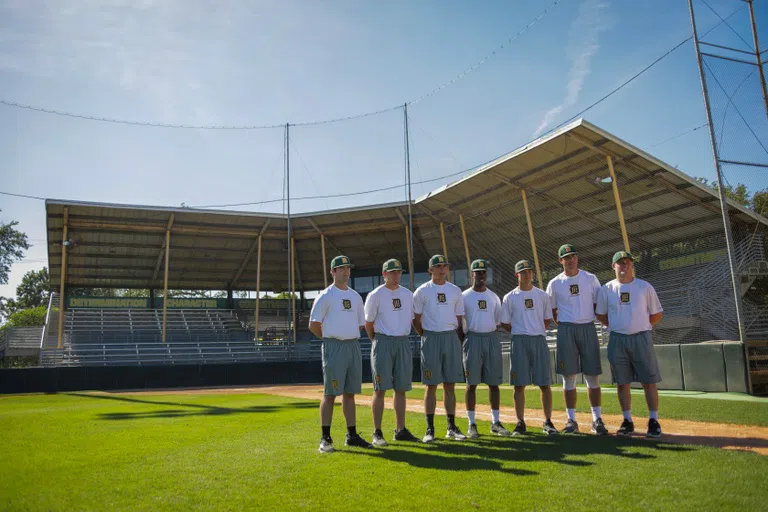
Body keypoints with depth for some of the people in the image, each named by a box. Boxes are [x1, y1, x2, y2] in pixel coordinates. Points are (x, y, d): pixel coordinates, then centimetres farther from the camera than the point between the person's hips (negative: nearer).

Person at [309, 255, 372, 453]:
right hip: (334, 347, -6)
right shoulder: (325, 296, -4)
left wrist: (351, 337, 12)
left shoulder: (356, 296, 15)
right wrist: (330, 338, 0)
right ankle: (325, 438, 3)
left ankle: (352, 435, 16)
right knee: (330, 393, -3)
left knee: (350, 392, 10)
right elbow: (314, 324, -5)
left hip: (354, 346, 6)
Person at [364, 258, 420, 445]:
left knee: (401, 388, 8)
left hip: (404, 342, 5)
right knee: (380, 389, -4)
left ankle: (401, 430, 16)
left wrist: (402, 336, 14)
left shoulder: (408, 294, 11)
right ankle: (377, 433, 2)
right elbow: (368, 323, 2)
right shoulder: (375, 295, -3)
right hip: (383, 342, -5)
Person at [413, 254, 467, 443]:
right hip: (431, 339, -3)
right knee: (432, 385, -1)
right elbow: (416, 319, 3)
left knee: (450, 384, 8)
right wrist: (426, 337, -1)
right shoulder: (422, 291, 0)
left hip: (452, 338, 3)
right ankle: (430, 429, 6)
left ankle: (452, 427, 16)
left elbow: (459, 318, 14)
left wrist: (456, 338, 7)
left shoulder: (455, 290, 10)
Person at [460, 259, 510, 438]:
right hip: (473, 339, -4)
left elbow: (497, 322, 16)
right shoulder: (464, 296, 1)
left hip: (492, 339, 4)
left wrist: (490, 338, 6)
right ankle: (471, 425, 5)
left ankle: (495, 422, 15)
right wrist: (465, 341, -6)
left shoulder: (494, 297, 12)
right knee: (472, 383, -1)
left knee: (494, 382, 6)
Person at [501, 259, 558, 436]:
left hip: (539, 340, 1)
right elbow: (504, 323, 9)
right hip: (519, 342, -1)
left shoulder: (542, 295, 10)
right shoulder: (509, 298, 6)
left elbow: (547, 320, 16)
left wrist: (537, 331, 5)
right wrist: (520, 333, 3)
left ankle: (548, 422, 11)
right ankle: (520, 423, 8)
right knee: (519, 385, 0)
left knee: (545, 384, 0)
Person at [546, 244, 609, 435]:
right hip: (566, 331, 0)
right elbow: (551, 310, 12)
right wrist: (562, 325, 2)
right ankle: (571, 420, 11)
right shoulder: (555, 283, 5)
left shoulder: (590, 279, 6)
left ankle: (597, 419, 10)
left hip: (588, 328, 0)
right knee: (569, 377, 3)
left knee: (593, 376, 2)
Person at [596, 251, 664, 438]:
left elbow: (657, 314, 8)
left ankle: (654, 421, 11)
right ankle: (627, 421, 17)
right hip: (617, 340, 1)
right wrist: (616, 328, 7)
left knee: (649, 382, 0)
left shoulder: (645, 287, 2)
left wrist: (641, 327, 4)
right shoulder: (606, 289, 5)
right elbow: (601, 315, 15)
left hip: (641, 338, -1)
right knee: (622, 383, 6)